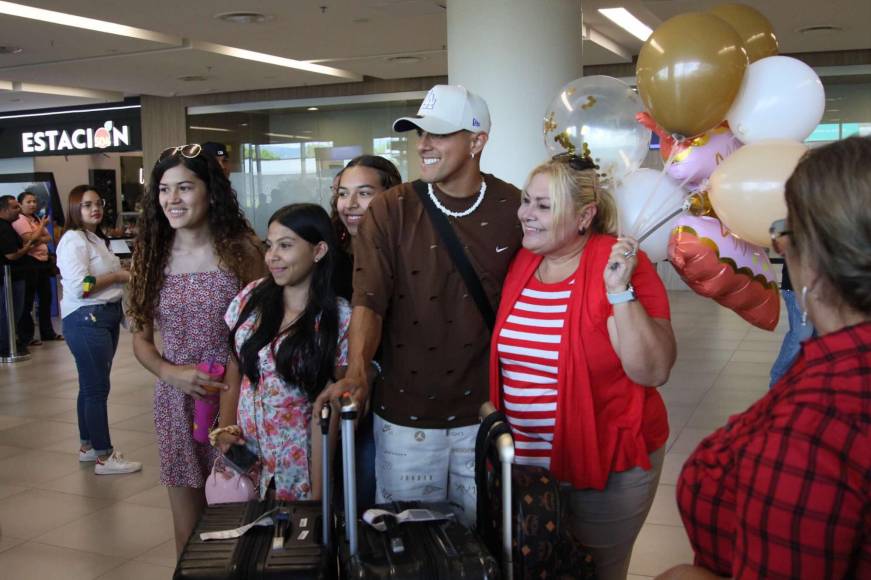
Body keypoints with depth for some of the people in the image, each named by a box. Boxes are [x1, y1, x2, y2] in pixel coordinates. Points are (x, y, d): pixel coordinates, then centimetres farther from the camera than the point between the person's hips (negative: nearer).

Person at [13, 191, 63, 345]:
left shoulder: (36, 219, 18)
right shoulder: (19, 220, -10)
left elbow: (49, 238, 11)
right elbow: (30, 239, -21)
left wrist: (37, 238, -8)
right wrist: (42, 225, -7)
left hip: (43, 261, 9)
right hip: (30, 263, -9)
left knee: (46, 297, 14)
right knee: (27, 301, -3)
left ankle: (47, 332, 24)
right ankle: (26, 336, 2)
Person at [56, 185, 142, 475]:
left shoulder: (98, 238, 17)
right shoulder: (73, 240, -13)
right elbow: (80, 287, -23)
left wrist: (126, 274, 7)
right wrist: (119, 276, -13)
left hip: (106, 316, 10)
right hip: (86, 320, -10)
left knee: (91, 385, 16)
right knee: (97, 387, -7)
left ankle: (87, 446, 26)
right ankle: (104, 456, -2)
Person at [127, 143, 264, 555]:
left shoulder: (240, 250, -6)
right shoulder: (151, 254, 2)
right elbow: (141, 340, 8)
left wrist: (233, 397, -10)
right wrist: (171, 373, -12)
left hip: (237, 400, -2)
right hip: (176, 403, 2)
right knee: (188, 534, 12)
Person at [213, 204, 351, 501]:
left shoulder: (338, 319, -13)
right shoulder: (252, 296, -1)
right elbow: (235, 367, 9)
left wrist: (318, 491, -12)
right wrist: (226, 426, -5)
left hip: (298, 458, -3)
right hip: (244, 447, 4)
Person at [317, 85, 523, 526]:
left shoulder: (513, 209, -4)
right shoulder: (389, 211, -6)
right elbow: (368, 301, -13)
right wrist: (356, 372, -29)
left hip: (485, 412, 1)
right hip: (405, 416, 0)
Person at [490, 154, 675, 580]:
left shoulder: (619, 263, -16)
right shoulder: (519, 262, 0)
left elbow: (653, 371, -23)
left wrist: (619, 290, -29)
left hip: (606, 465, -5)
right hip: (522, 460, 5)